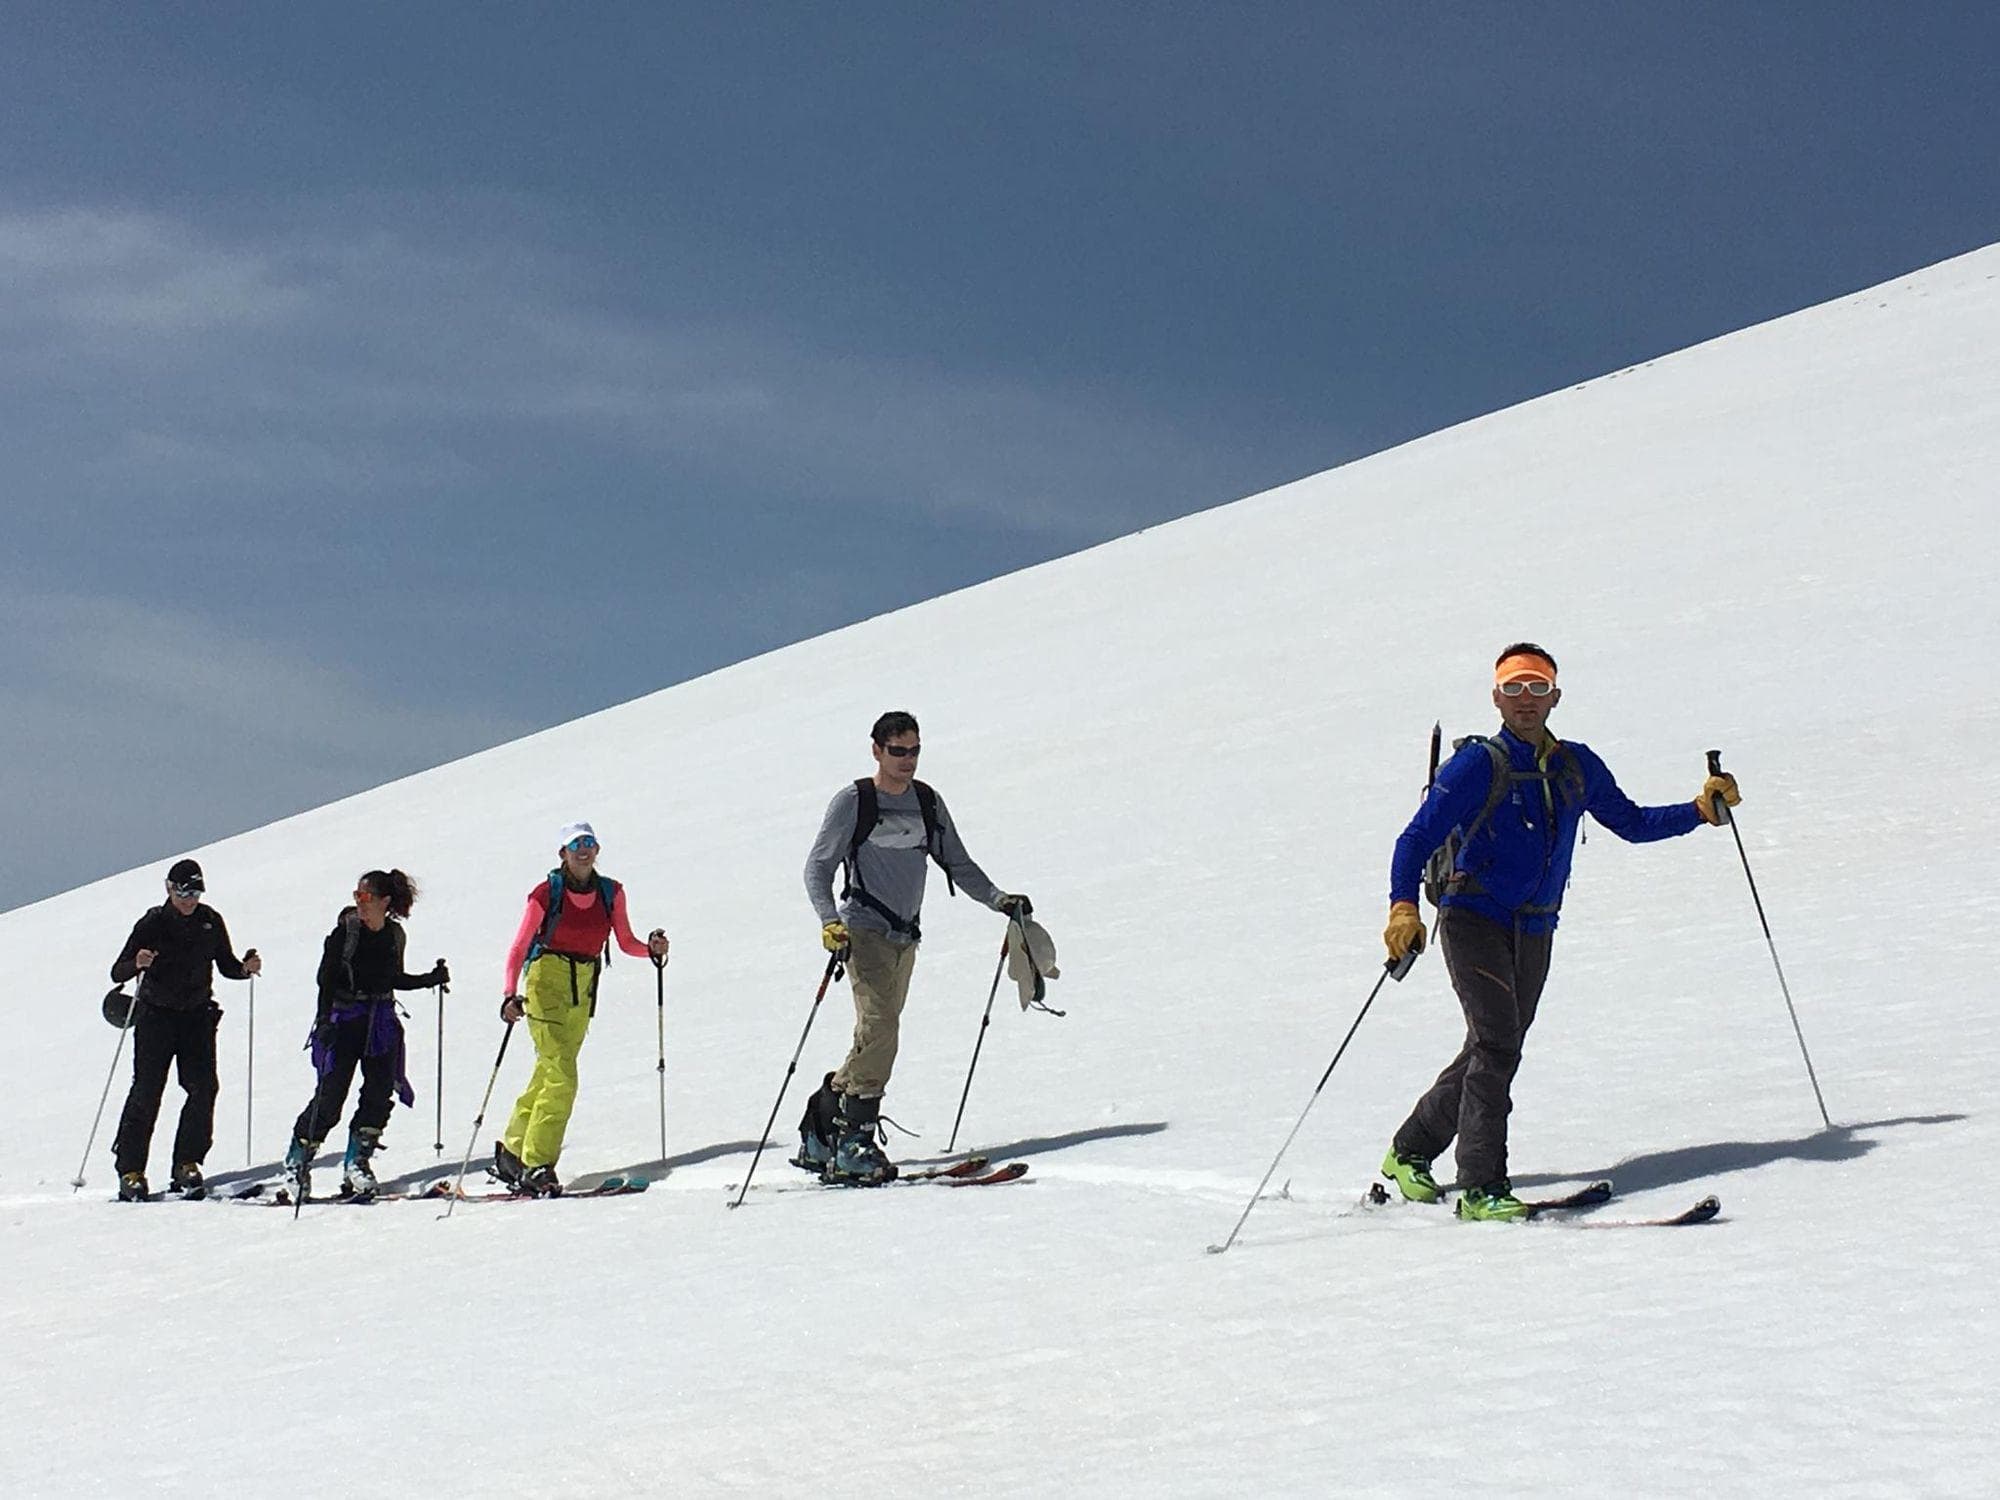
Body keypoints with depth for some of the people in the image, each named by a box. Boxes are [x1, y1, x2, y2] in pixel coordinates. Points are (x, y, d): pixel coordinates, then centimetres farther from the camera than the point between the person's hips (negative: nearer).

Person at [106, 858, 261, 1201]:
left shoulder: (211, 921, 3)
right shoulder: (152, 924, -7)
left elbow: (226, 965, 12)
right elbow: (117, 974, -10)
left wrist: (245, 968, -10)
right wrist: (137, 964, -31)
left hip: (198, 1015, 3)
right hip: (156, 1016, -3)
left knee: (204, 1088, -10)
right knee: (147, 1092, -7)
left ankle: (187, 1165, 0)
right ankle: (130, 1170, -1)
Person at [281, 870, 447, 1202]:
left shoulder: (394, 935, 6)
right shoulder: (345, 932, -7)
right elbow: (326, 978, -10)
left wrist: (432, 979, 10)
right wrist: (324, 1019, -22)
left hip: (382, 1024, 4)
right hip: (344, 1021, -4)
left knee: (381, 1094, -5)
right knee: (330, 1096, -6)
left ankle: (357, 1162, 7)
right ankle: (297, 1159, 11)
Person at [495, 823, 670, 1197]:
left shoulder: (611, 893, 6)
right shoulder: (546, 894, -7)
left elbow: (626, 943, 10)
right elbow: (518, 949, -7)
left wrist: (652, 948, -11)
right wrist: (511, 995, -21)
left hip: (583, 990, 5)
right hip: (547, 982, -5)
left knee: (548, 1074, 11)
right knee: (562, 1075, -16)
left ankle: (512, 1151, 26)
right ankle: (536, 1165, -13)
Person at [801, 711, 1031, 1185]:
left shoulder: (928, 803, 13)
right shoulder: (853, 802, -3)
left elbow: (957, 864, 17)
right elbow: (818, 867, -3)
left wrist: (999, 899, 4)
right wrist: (830, 921, -18)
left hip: (906, 938, 6)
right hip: (863, 931, -6)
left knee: (876, 1039, 5)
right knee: (880, 1026, -21)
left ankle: (819, 1139, 15)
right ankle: (853, 1142, -18)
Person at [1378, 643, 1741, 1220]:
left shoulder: (1578, 766, 9)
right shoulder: (1477, 765, -7)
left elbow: (1632, 823, 20)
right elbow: (1417, 839, -10)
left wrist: (1701, 810, 9)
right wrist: (1403, 905, -25)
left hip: (1534, 933, 6)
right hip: (1474, 919, -6)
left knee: (1492, 1053, 12)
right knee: (1497, 1045, -18)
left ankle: (1410, 1151, 30)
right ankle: (1482, 1188, -15)